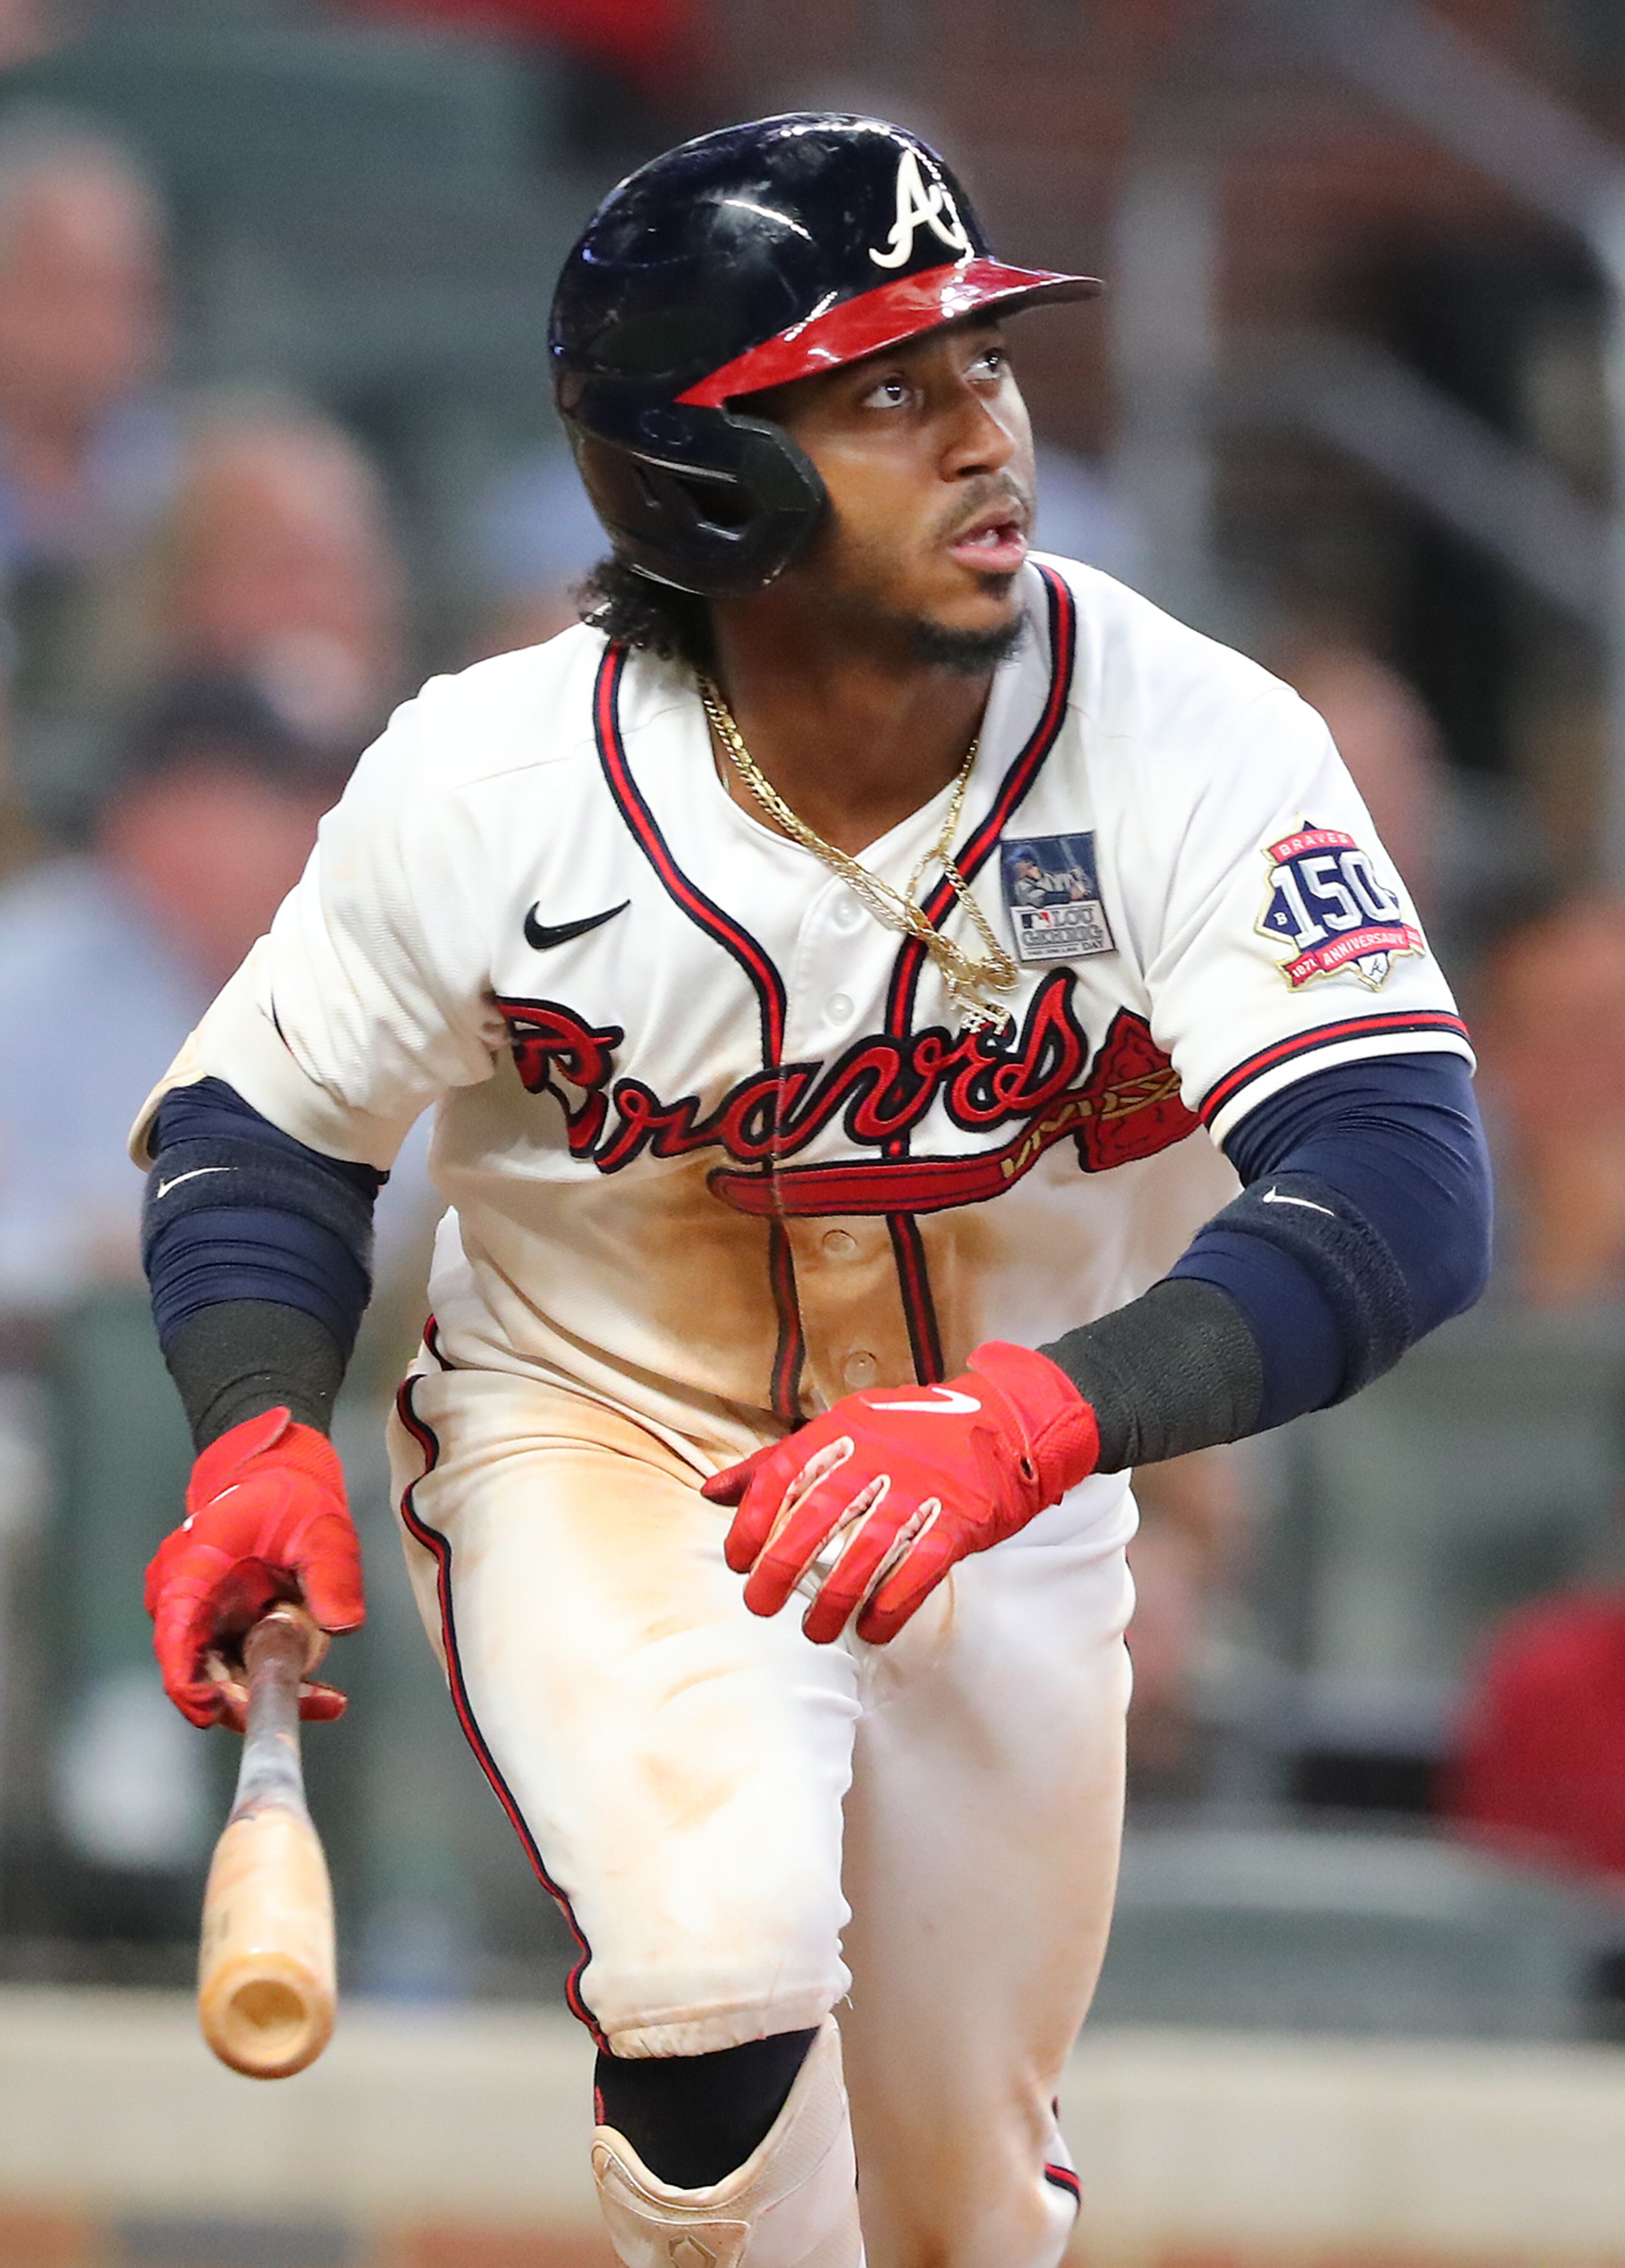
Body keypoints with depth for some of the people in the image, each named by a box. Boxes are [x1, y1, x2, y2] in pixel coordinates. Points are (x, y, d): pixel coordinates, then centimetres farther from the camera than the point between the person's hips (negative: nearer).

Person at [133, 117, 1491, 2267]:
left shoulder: (1193, 744, -25)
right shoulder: (491, 786, -22)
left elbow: (1405, 1196, -35)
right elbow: (261, 1124, -5)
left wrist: (1038, 1416, -51)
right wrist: (259, 1439, -25)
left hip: (1008, 1501, 2)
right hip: (590, 1444, -2)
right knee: (726, 1941, -32)